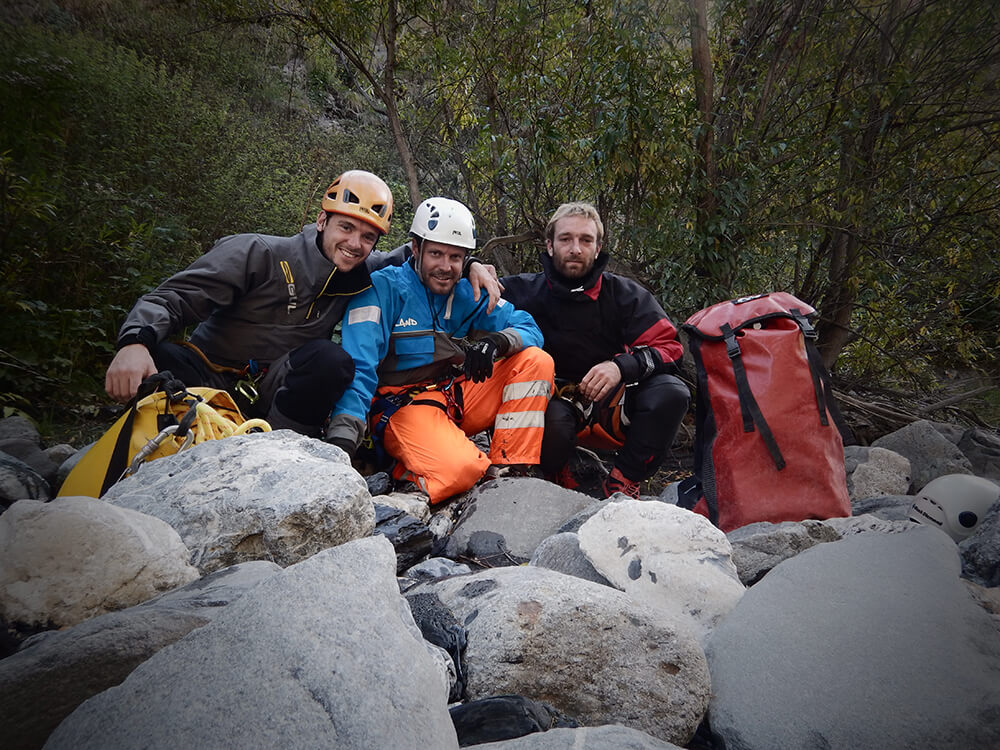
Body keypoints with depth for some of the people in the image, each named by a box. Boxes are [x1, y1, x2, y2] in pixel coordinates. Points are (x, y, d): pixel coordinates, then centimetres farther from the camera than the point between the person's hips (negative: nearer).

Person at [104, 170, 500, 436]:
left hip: (270, 395, 3)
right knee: (152, 360, -34)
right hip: (209, 377, -3)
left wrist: (469, 264, -6)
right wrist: (136, 341, -35)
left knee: (330, 360, -28)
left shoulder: (360, 274, 2)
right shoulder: (257, 254, -12)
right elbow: (173, 297, -15)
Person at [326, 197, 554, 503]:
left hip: (461, 396, 6)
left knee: (537, 361, -8)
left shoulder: (469, 292, 7)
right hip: (404, 405, -6)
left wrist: (497, 342, -22)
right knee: (456, 469, -35)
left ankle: (506, 470, -9)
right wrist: (342, 437, -33)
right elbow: (358, 366, -18)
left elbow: (529, 329, 3)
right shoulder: (382, 288, -8)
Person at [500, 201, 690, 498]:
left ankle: (622, 481, -11)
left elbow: (668, 346, -7)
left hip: (612, 408, 2)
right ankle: (560, 479, -2)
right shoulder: (526, 291, 0)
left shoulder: (625, 294, 0)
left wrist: (623, 366, -25)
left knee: (672, 392, -25)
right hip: (556, 401, -1)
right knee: (552, 418, -36)